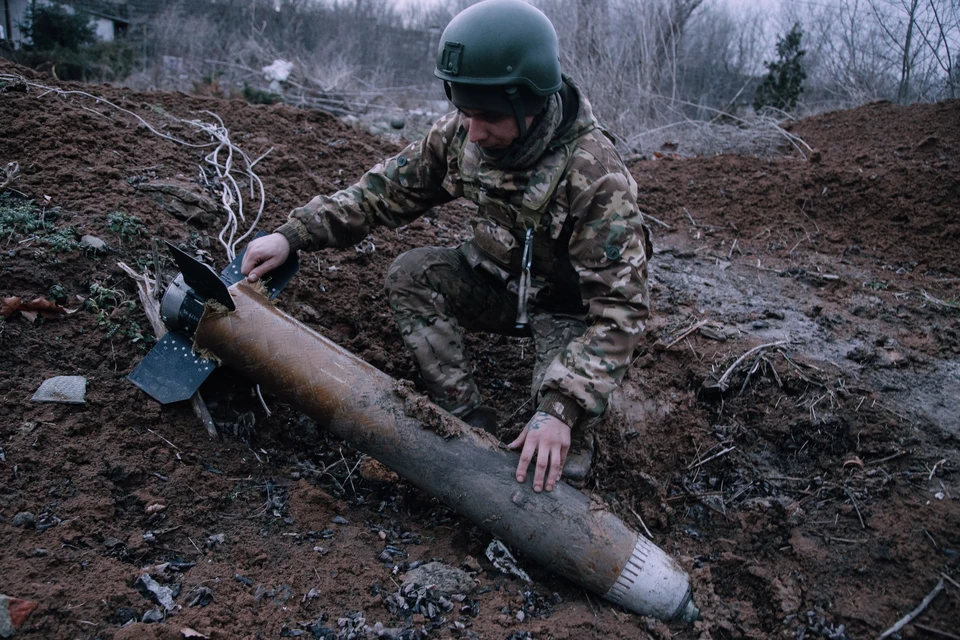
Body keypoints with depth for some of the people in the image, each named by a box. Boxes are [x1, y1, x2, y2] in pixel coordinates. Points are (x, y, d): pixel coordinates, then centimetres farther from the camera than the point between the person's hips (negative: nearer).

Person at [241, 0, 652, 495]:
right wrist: (294, 233, -16)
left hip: (572, 305, -5)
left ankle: (559, 484, 2)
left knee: (564, 391, -31)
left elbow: (619, 308, -35)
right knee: (410, 276, -16)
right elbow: (387, 188, -5)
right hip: (502, 282, 6)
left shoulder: (595, 174, -33)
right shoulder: (461, 134, -17)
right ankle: (468, 420, -10)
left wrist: (561, 407, -45)